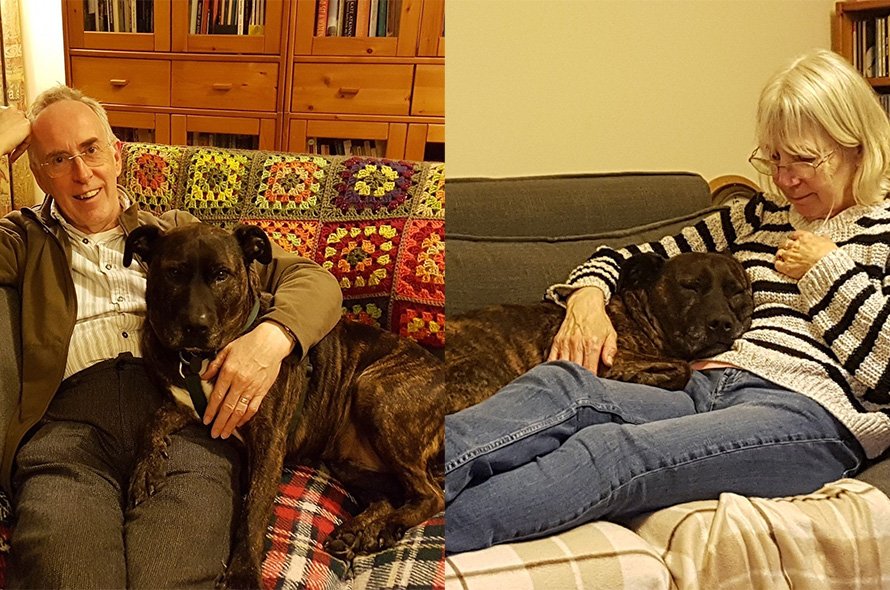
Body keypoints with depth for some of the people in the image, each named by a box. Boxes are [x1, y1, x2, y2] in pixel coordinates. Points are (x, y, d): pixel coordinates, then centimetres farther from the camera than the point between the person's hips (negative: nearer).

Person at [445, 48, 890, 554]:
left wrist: (826, 268, 0)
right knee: (560, 385, -28)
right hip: (709, 391, 6)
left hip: (812, 412, -5)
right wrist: (588, 294, 3)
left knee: (609, 451, -34)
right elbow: (633, 258, 25)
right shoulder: (760, 216, 27)